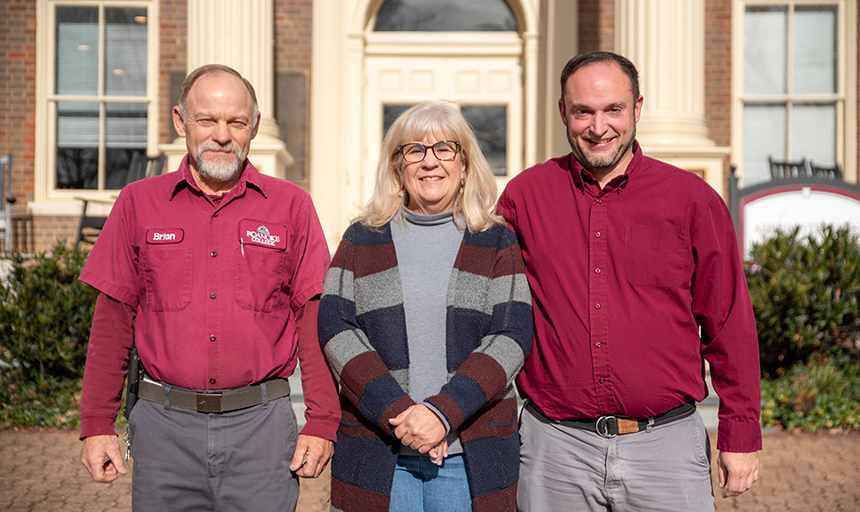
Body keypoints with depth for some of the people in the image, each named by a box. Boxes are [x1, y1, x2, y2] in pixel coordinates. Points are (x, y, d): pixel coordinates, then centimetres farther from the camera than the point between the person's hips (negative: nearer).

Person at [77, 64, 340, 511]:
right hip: (165, 424, 1)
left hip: (260, 424, 0)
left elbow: (314, 320, 2)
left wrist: (321, 424, -2)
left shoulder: (291, 206, 4)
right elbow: (113, 319, 7)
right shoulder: (139, 203, 6)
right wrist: (97, 425, 3)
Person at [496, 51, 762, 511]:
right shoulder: (524, 195, 3)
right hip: (554, 445, 1)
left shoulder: (692, 199, 1)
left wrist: (740, 435, 4)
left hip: (665, 443, 0)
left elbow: (729, 324, 4)